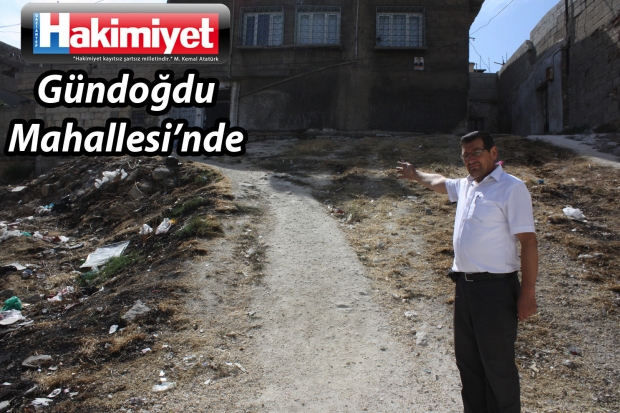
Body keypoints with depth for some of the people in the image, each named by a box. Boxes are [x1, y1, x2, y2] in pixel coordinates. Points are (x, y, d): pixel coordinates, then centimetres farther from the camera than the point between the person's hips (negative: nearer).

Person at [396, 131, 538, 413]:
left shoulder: (511, 188, -11)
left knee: (498, 366, 1)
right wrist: (415, 175, 51)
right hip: (464, 284, 8)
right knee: (467, 361, 18)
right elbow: (438, 182, 35)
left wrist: (527, 292, -16)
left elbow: (528, 241, -14)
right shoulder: (465, 186, 12)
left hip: (495, 287, -8)